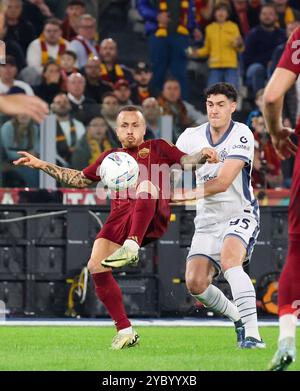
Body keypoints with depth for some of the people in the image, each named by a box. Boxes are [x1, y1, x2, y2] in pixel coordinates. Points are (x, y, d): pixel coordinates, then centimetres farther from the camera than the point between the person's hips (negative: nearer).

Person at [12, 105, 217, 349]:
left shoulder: (157, 148, 19)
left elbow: (187, 161, 7)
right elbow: (82, 179, 39)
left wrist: (202, 155, -16)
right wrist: (42, 165, 34)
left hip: (154, 217, -4)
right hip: (120, 218, 4)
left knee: (145, 185, -37)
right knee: (96, 267, -16)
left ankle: (131, 247, -51)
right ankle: (125, 331, -10)